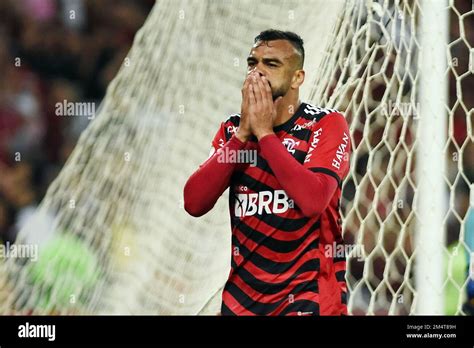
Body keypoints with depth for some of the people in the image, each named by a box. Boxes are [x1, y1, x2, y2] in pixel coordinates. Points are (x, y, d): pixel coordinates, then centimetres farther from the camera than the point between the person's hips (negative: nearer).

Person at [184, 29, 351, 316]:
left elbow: (313, 201, -23)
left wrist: (264, 131, -16)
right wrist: (243, 132, -11)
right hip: (242, 298, 4)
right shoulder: (233, 129, 7)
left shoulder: (327, 125, -6)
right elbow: (194, 203, -6)